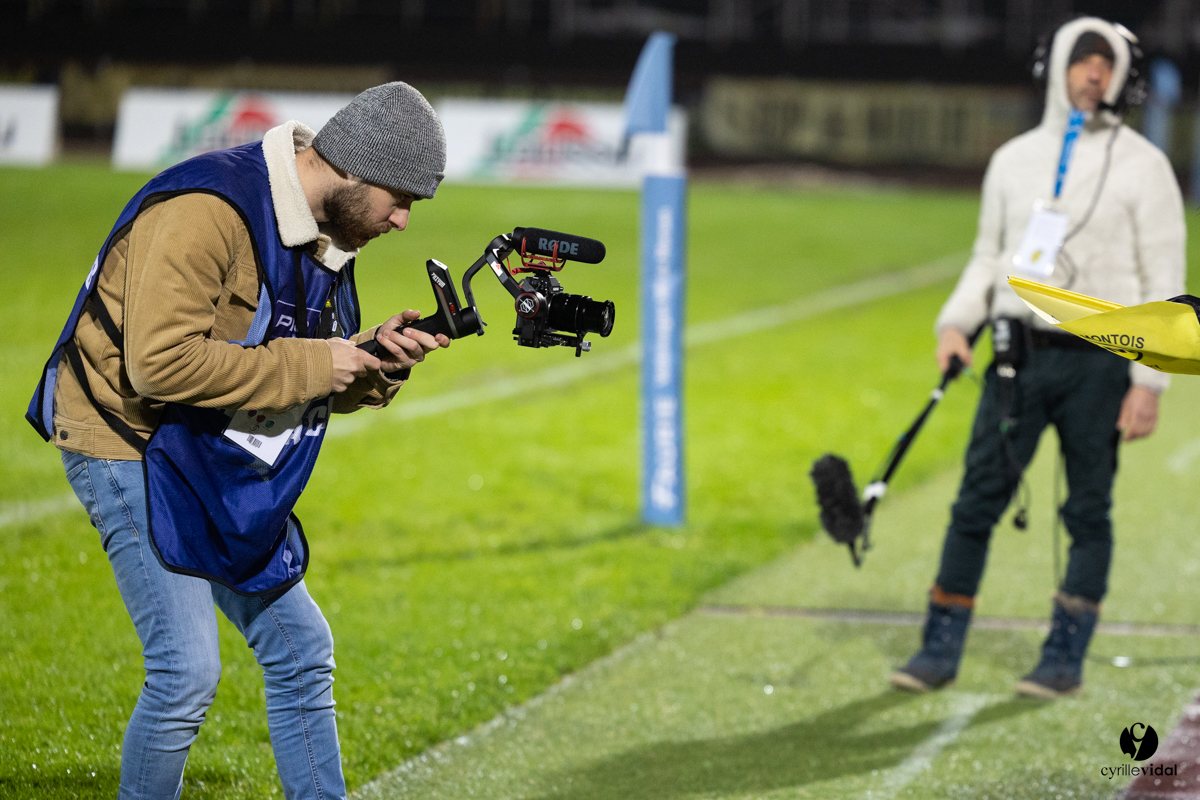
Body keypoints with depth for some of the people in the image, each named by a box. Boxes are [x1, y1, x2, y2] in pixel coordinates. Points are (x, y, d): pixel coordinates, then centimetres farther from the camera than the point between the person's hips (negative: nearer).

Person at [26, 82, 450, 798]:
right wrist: (307, 365, -24)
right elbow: (160, 363, -31)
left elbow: (321, 387, 14)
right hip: (131, 447, -9)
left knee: (301, 649, 9)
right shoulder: (207, 211, -24)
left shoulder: (326, 234, 6)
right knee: (188, 670, -16)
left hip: (226, 470, 9)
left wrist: (378, 363, -9)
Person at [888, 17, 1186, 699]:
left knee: (1089, 511, 2)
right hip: (1020, 354, 3)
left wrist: (1150, 382, -9)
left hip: (1098, 361, -3)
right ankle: (941, 650, 6)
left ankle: (1066, 657, 10)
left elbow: (1166, 280, -3)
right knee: (977, 502, 0)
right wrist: (957, 321, 0)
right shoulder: (1015, 159, 11)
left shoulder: (1142, 165, -1)